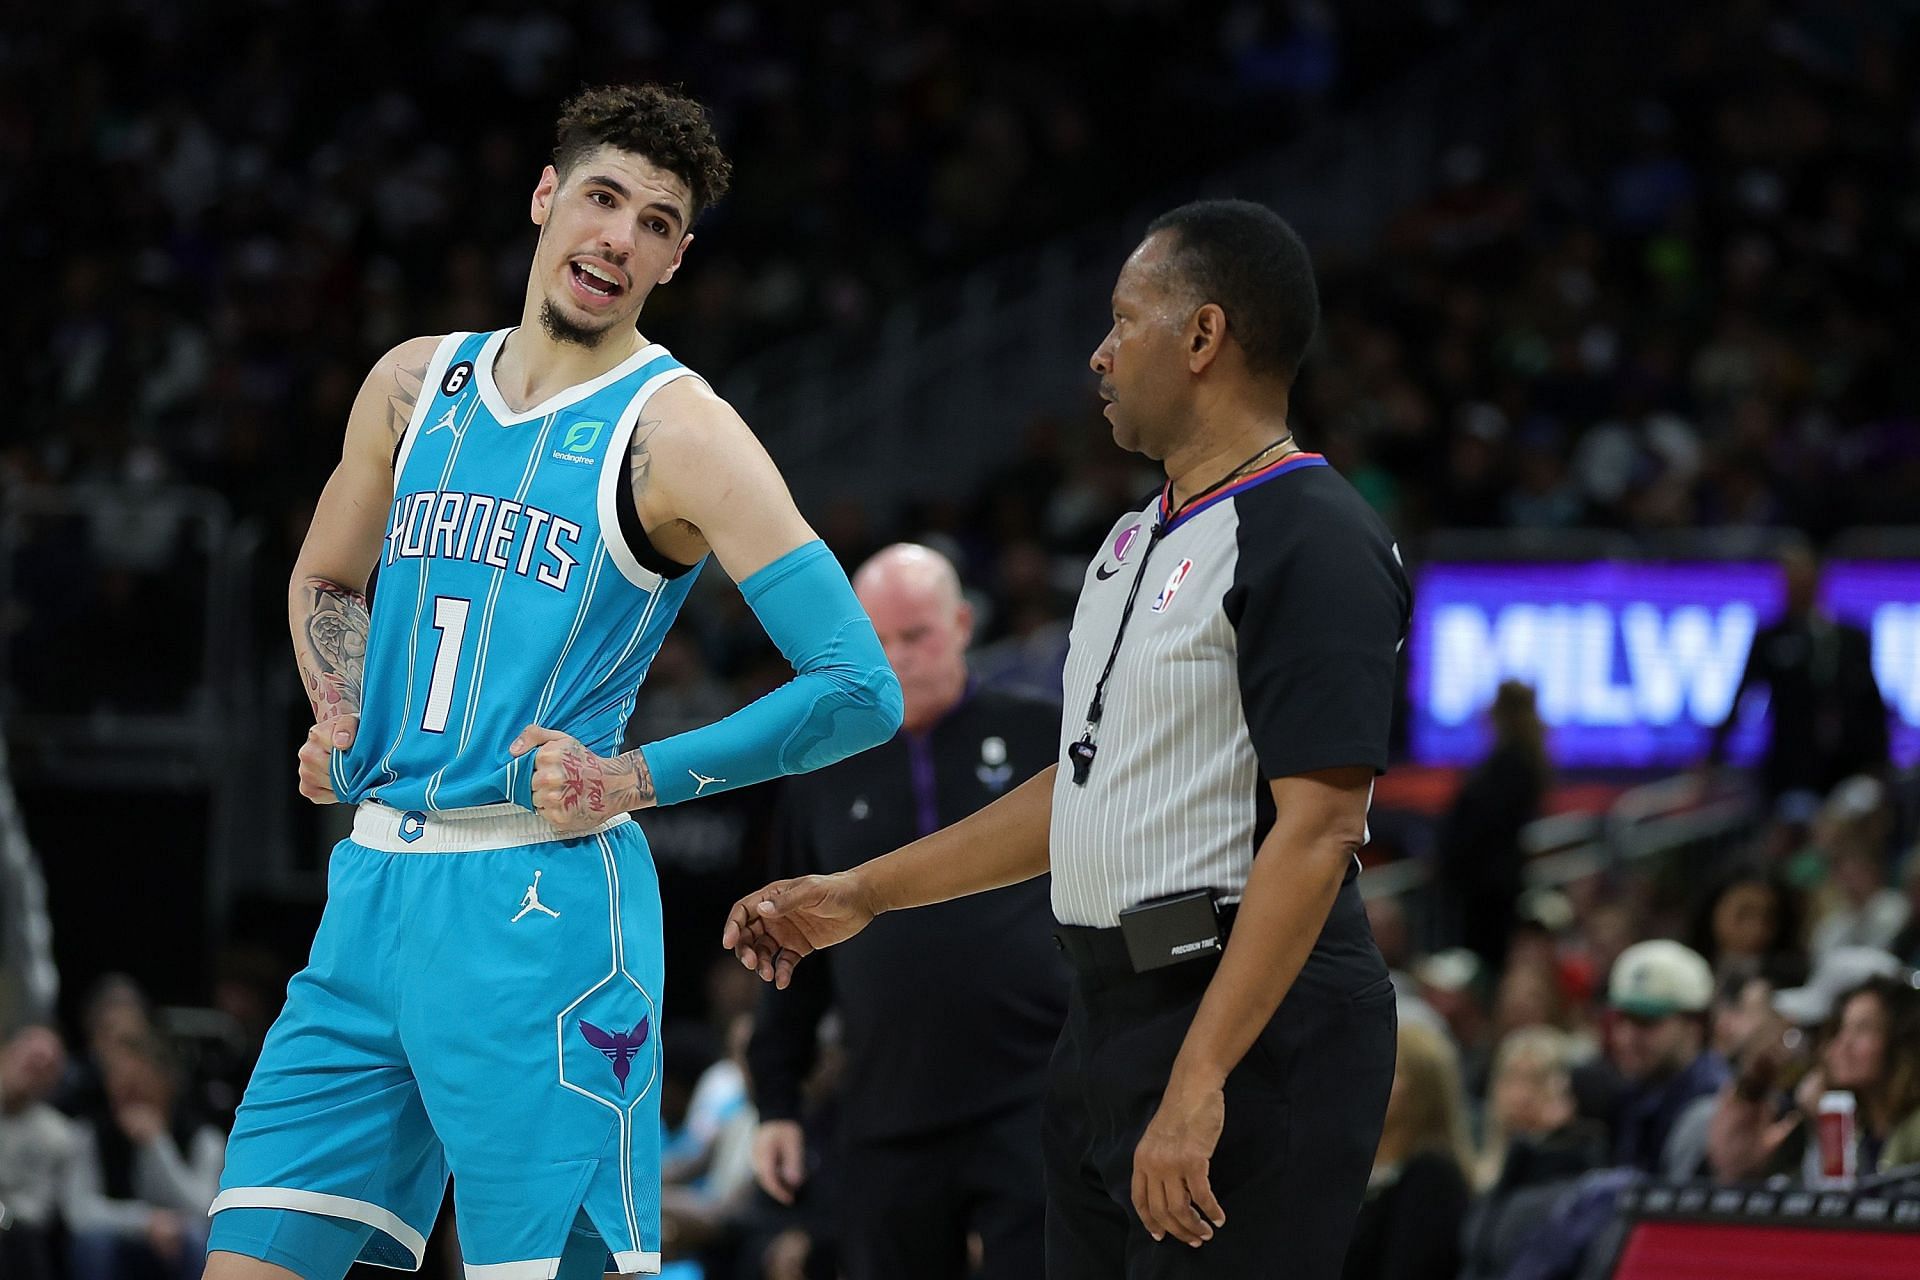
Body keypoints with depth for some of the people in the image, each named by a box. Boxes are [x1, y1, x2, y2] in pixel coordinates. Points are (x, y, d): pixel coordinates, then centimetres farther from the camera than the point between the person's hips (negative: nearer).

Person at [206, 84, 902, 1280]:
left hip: (540, 903, -6)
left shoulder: (678, 435, -6)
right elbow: (325, 580, 31)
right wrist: (341, 722, 11)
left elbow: (862, 690, -11)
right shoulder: (418, 384, 13)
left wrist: (635, 779, -12)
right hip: (376, 881, 6)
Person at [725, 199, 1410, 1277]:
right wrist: (860, 896, 24)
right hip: (1112, 1015, 10)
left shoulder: (1315, 543, -14)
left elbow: (1316, 831, -20)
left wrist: (1198, 1085, -25)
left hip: (1255, 1026, -10)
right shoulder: (1140, 541, 18)